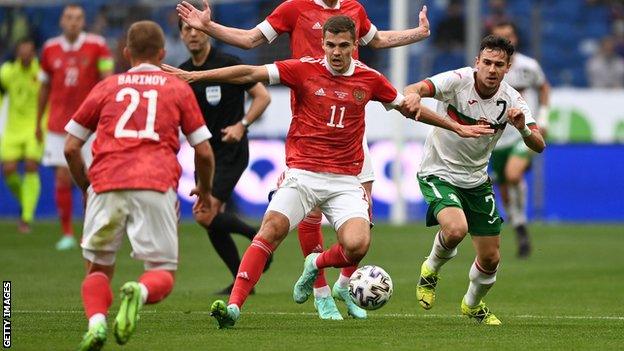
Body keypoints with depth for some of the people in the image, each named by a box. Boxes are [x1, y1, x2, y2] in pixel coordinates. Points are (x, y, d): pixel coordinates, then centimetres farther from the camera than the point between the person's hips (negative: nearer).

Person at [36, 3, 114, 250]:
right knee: (62, 179, -3)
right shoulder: (50, 49, 5)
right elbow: (44, 87, 14)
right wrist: (38, 123, 16)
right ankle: (67, 234, 5)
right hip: (58, 125, 2)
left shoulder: (96, 46, -3)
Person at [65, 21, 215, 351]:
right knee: (162, 273, 8)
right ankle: (139, 293, -28)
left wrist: (86, 187, 36)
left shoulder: (107, 86, 21)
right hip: (157, 186, -1)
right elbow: (204, 152, 16)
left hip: (106, 186, 1)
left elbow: (71, 148, 20)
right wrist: (204, 190, 35)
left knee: (98, 269, 15)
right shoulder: (179, 89, 19)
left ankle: (96, 320, -17)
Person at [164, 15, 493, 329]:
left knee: (357, 245, -20)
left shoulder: (369, 78, 5)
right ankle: (233, 305, -21)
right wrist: (197, 75, -13)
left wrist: (457, 127, 24)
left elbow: (409, 108, 20)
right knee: (271, 229, -21)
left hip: (345, 181, 1)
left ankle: (317, 264, 14)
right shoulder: (304, 69, -2)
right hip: (302, 173, -1)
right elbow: (251, 74, -6)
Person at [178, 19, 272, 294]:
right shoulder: (183, 73, 8)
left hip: (231, 151, -7)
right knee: (212, 221, 5)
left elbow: (263, 96, -10)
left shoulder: (228, 64, -10)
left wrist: (242, 125, -22)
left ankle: (257, 235, 4)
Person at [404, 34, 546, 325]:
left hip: (477, 180, 4)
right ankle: (431, 270, 2)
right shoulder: (458, 81, -20)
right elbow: (415, 89, -35)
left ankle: (473, 305, 38)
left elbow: (538, 146, -15)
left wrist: (523, 128, -37)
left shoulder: (511, 100, -9)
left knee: (490, 259, 6)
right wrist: (413, 97, -59)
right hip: (438, 173, -4)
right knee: (456, 229, -32)